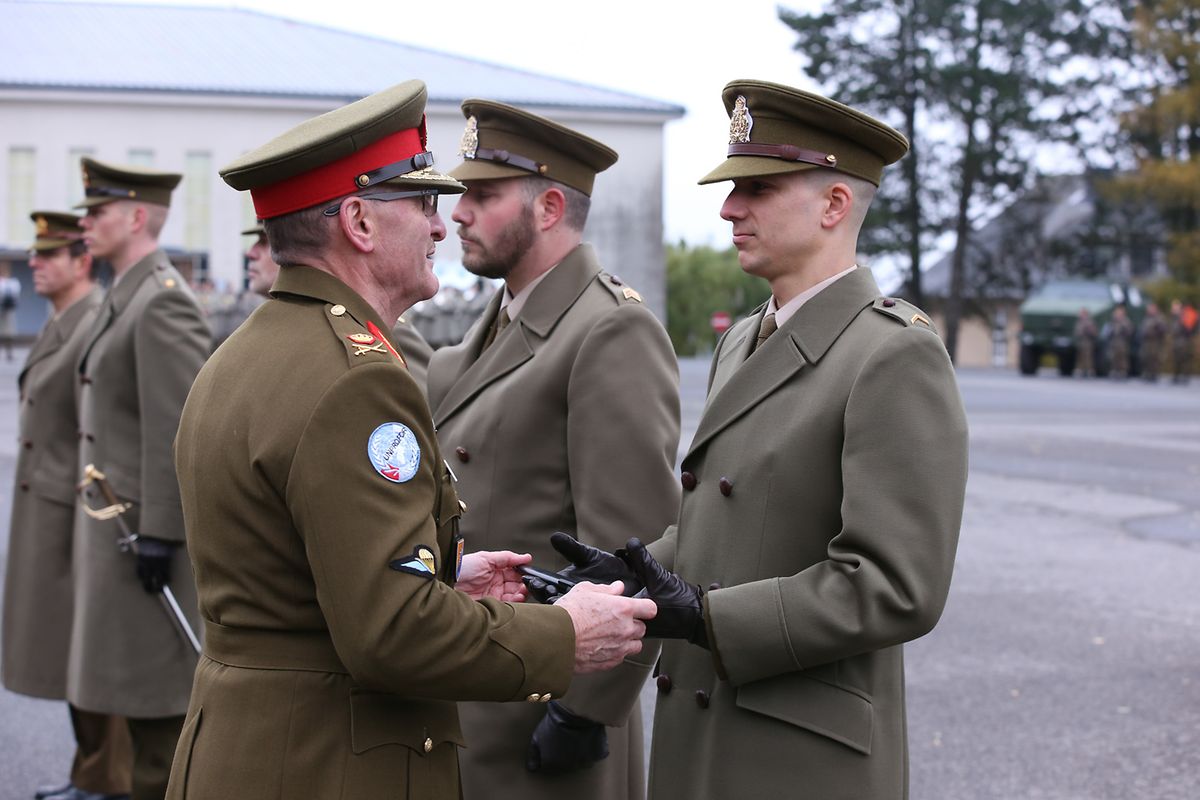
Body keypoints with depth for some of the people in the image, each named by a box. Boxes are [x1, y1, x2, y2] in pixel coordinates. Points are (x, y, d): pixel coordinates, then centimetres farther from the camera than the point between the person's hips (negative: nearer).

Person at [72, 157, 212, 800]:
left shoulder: (162, 301, -16)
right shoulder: (124, 297, 15)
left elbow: (178, 429, -21)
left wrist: (157, 533, -22)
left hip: (144, 523, -10)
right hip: (115, 518, 10)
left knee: (155, 693, -2)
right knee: (135, 683, 16)